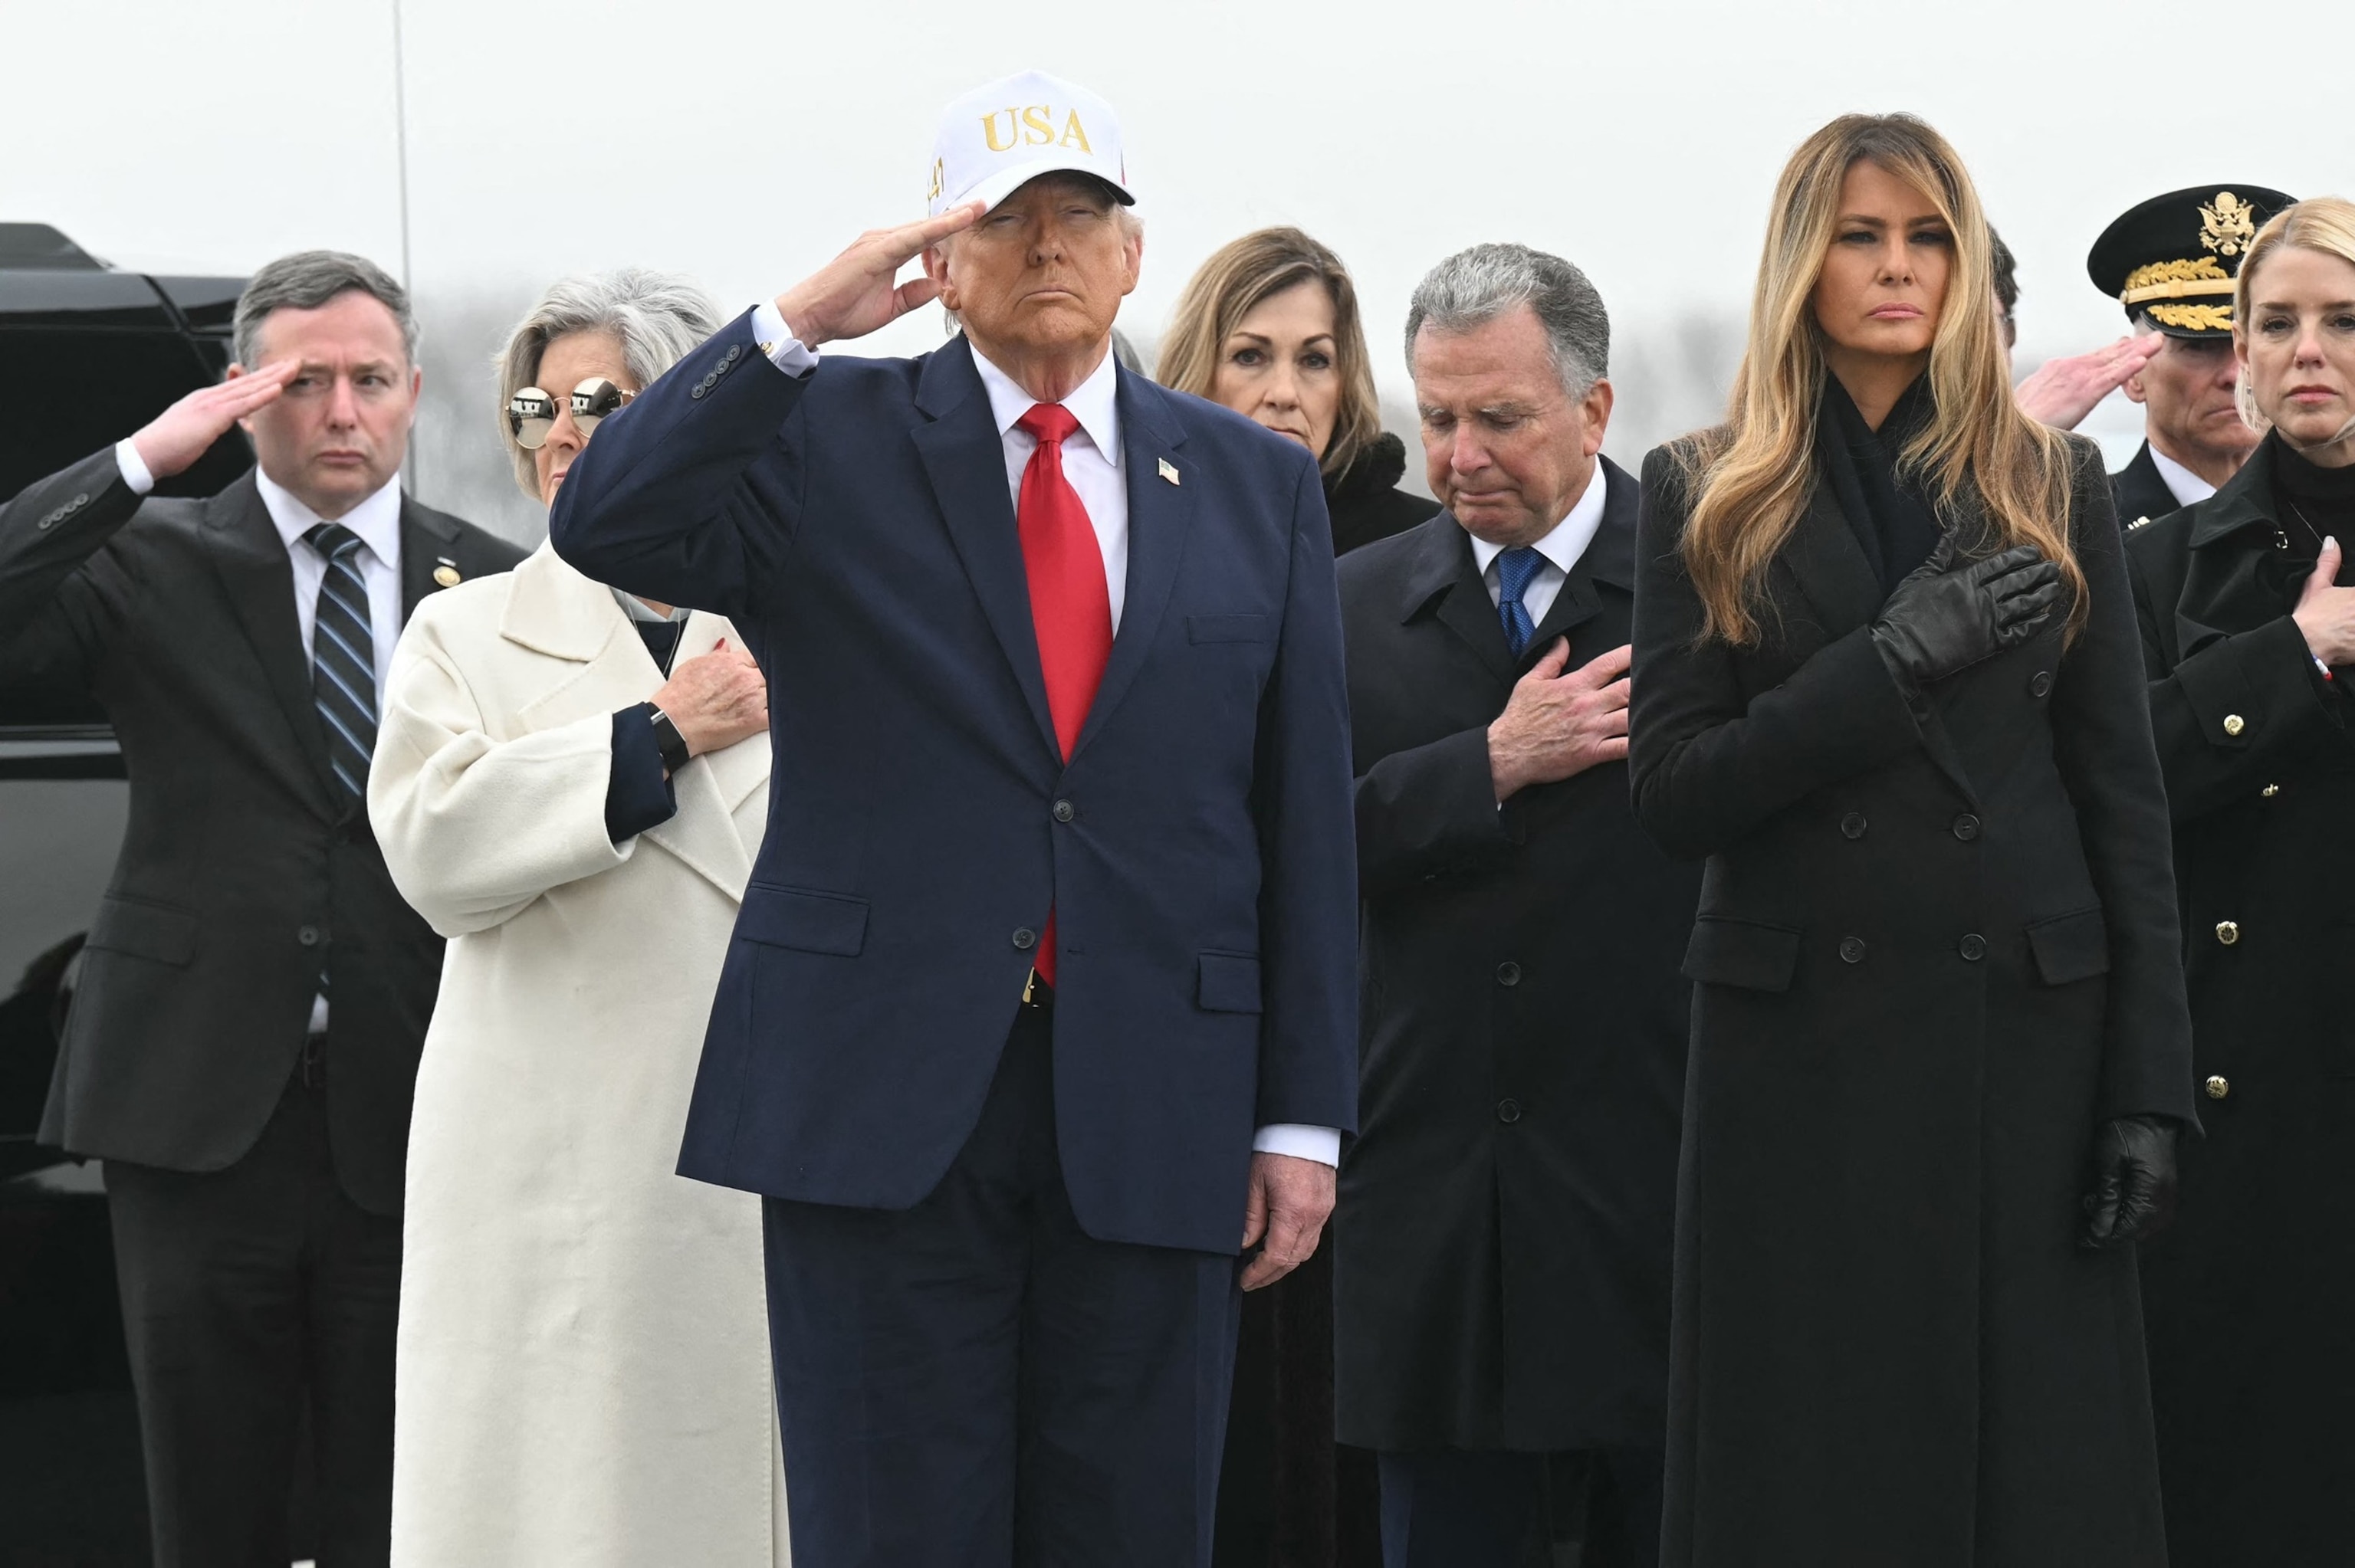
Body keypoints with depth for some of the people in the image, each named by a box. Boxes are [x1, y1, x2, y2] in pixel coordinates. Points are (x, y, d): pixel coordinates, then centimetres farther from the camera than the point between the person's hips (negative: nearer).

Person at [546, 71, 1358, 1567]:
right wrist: (797, 322, -19)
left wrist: (1304, 1116, 5)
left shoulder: (1257, 487, 12)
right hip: (883, 1104, -2)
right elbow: (608, 526, -12)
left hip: (1152, 1123, 2)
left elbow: (1308, 820, 10)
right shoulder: (833, 441, 5)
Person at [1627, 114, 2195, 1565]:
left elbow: (2124, 793, 7)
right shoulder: (1704, 497, 6)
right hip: (1798, 1038, -1)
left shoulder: (2054, 487, 9)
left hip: (2023, 1016, 1)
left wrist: (2151, 1080, -1)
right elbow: (1674, 791, -3)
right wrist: (1892, 663, -15)